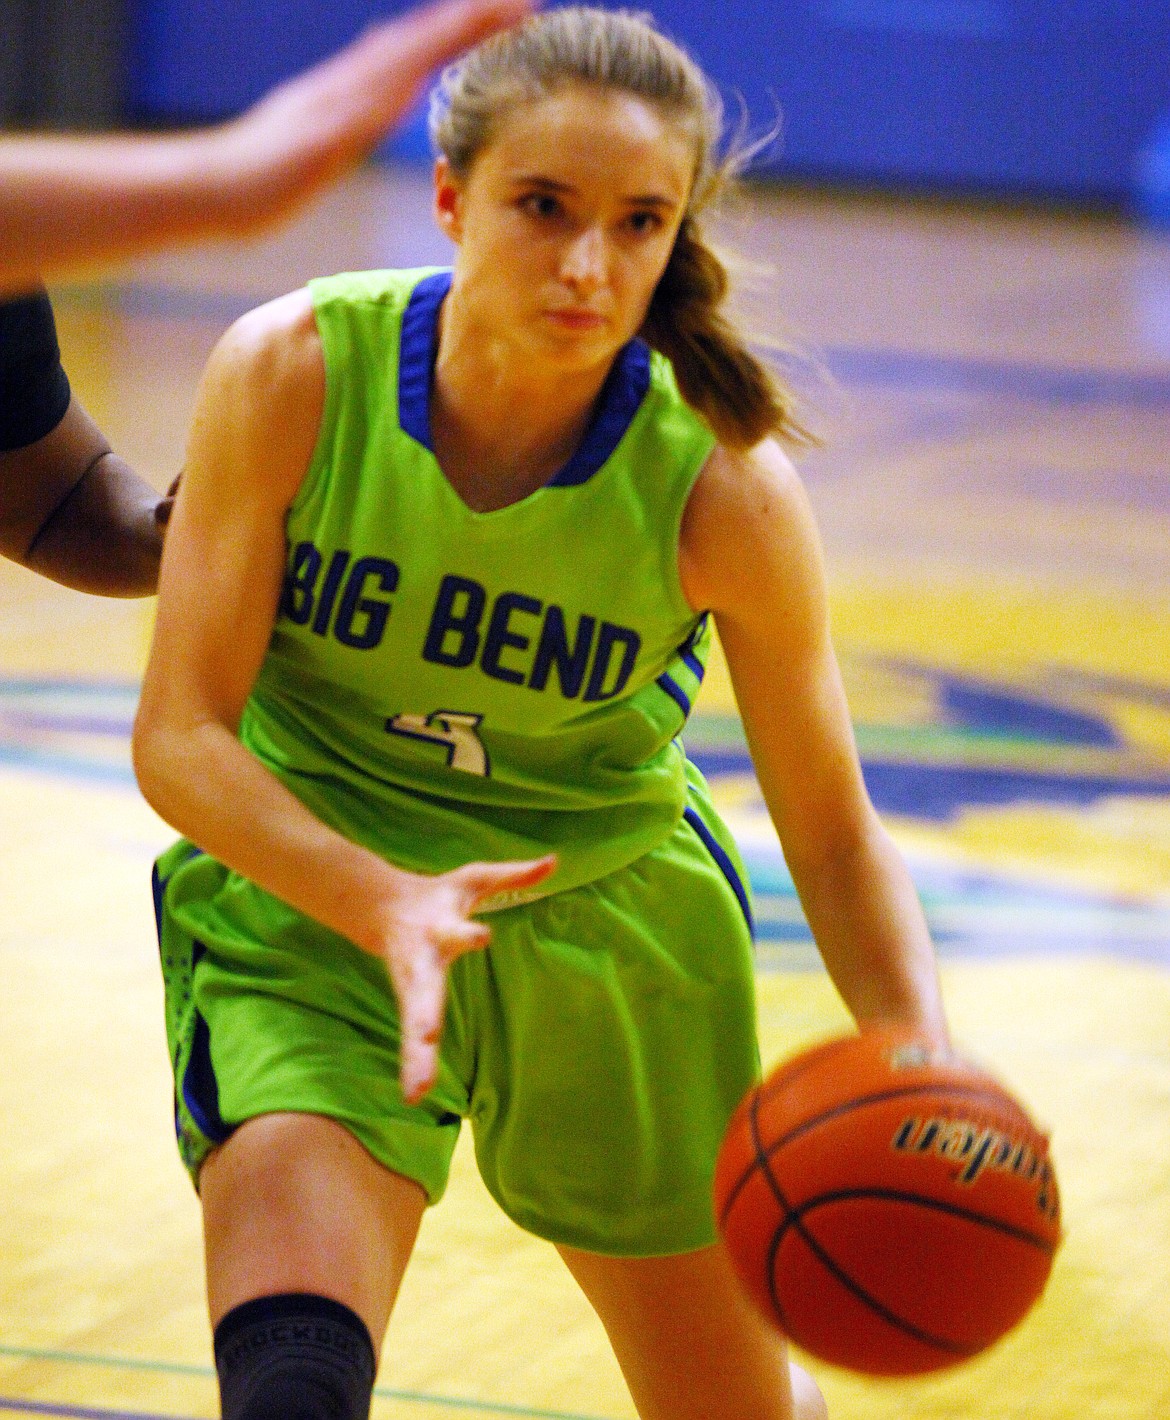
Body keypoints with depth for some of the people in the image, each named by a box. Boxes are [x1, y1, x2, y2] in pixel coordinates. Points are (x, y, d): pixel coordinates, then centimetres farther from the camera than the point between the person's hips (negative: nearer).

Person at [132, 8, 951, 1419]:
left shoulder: (724, 489, -21)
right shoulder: (292, 376, -22)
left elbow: (836, 841, -13)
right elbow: (180, 735, -19)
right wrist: (384, 905, -36)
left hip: (606, 921, 1)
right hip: (312, 893, -1)